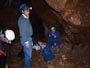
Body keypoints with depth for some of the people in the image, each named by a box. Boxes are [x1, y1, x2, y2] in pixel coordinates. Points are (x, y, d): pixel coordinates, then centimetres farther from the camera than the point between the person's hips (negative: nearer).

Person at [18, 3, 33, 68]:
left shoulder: (26, 18, 9)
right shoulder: (22, 19, -21)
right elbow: (22, 32, -22)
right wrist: (26, 42, -21)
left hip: (29, 38, 10)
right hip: (26, 39, -10)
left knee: (28, 54, 19)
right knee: (28, 54, -2)